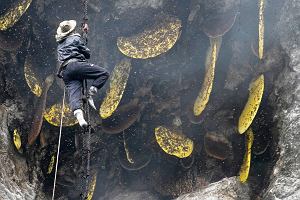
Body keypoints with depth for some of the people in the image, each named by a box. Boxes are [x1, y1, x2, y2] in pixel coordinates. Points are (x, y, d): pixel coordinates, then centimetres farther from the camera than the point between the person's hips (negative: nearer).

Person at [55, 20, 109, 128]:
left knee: (73, 94, -13)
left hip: (65, 72, 6)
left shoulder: (60, 44, 31)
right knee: (104, 73, -4)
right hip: (76, 65, -6)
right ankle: (90, 94, -17)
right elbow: (87, 54, 12)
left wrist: (82, 32, 62)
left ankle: (78, 114, -40)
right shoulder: (75, 38, 10)